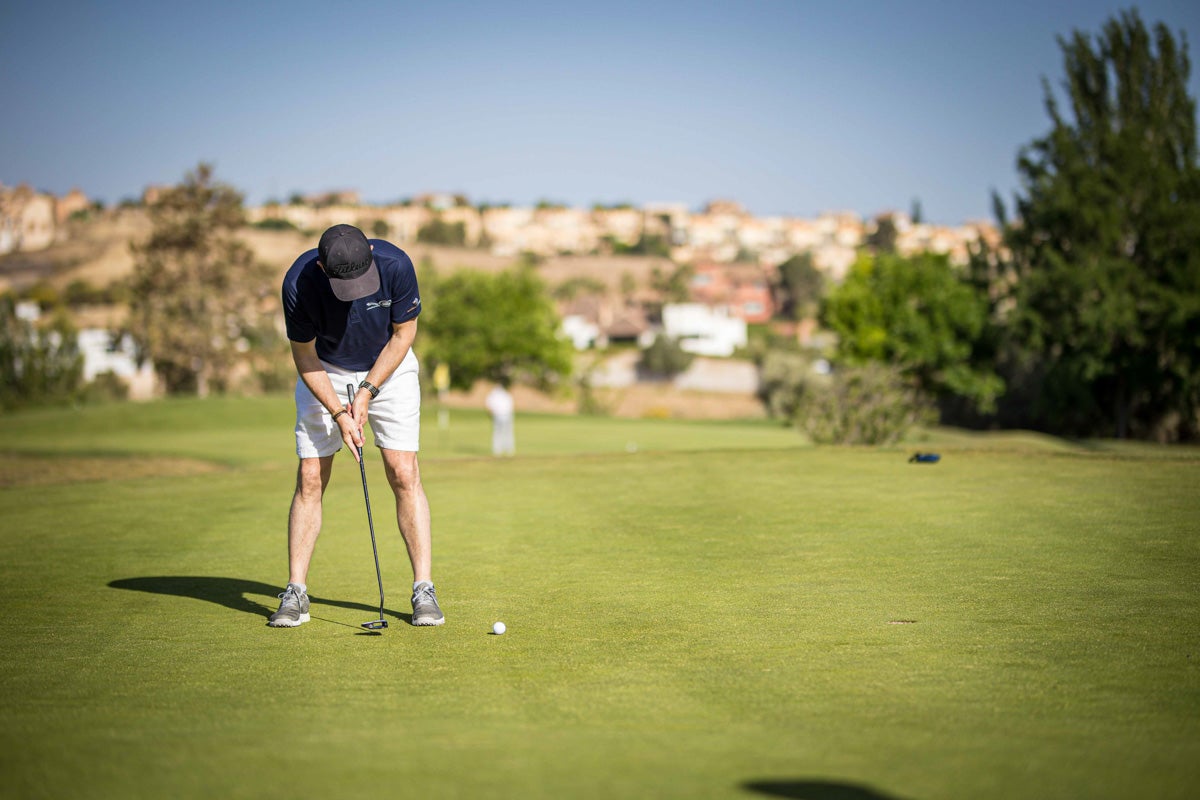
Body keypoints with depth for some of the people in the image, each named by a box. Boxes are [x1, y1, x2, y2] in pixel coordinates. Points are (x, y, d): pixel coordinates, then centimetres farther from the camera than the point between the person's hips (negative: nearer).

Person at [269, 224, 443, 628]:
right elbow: (304, 355, -13)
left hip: (388, 368, 0)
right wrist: (338, 412, -19)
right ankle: (295, 592, 3)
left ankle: (424, 588, -6)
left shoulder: (395, 265, -28)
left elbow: (403, 334, -12)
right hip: (325, 374, 0)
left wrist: (367, 391, -16)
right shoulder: (299, 283, -28)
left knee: (404, 473, -10)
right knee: (310, 478, -5)